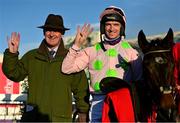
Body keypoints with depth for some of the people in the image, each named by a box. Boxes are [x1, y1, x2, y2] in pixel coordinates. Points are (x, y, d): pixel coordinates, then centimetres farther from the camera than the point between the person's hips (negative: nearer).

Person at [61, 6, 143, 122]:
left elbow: (139, 79, 10)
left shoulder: (130, 51, 11)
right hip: (99, 100, 1)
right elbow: (66, 68, 5)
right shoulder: (92, 51, 11)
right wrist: (76, 46, -2)